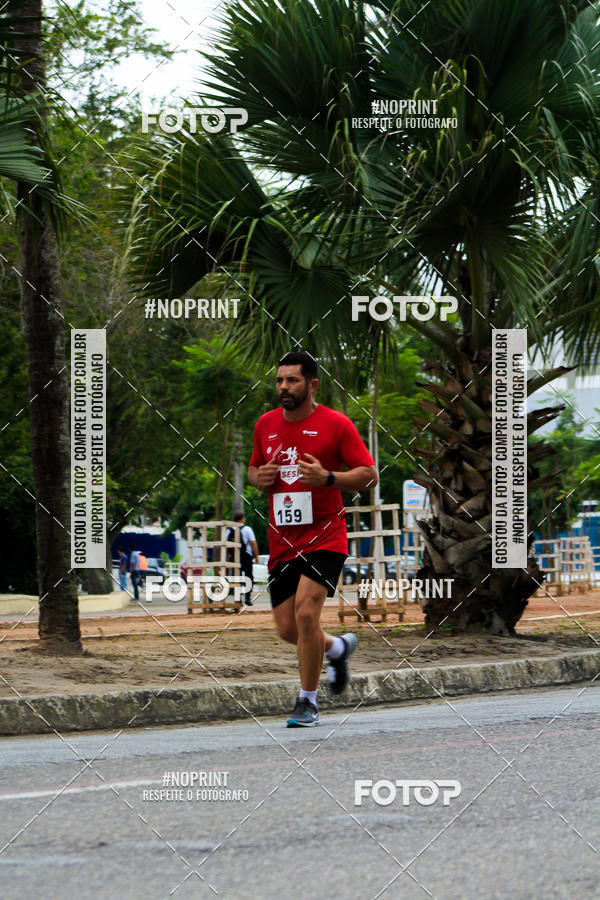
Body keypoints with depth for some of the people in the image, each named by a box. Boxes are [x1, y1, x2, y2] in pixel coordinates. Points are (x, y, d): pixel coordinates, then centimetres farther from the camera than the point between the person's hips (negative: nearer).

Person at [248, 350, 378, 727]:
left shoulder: (336, 424, -7)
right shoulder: (266, 424, 9)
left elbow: (369, 474, -6)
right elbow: (254, 469, 23)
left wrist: (327, 478, -22)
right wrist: (260, 478, -2)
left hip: (324, 536, -5)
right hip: (282, 539, 6)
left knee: (306, 613, -20)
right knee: (287, 629, 4)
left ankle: (308, 702, -5)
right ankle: (339, 648, 37)